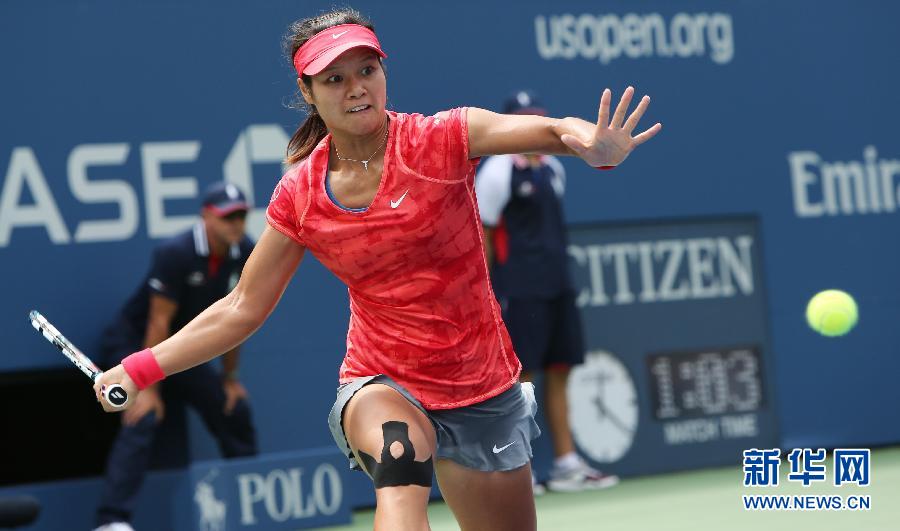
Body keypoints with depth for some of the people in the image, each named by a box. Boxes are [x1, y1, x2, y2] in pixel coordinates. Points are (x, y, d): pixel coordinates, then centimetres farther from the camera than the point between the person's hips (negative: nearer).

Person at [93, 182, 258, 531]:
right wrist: (148, 388, -27)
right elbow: (159, 322, -26)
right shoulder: (175, 253, -26)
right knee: (144, 419, -27)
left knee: (236, 411, 7)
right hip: (134, 343, -7)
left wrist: (229, 379, 8)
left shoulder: (243, 253, -6)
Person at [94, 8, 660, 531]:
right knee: (400, 449, -37)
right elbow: (242, 309, 5)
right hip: (382, 385, -1)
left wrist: (592, 143, -53)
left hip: (483, 389, 1)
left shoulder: (440, 138, -12)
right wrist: (141, 369, 0)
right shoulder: (299, 196, -5)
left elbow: (547, 129, -30)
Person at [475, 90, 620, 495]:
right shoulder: (497, 173, -8)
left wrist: (558, 271, 16)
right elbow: (483, 236, -7)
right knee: (519, 375, -6)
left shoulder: (553, 168, 14)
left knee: (559, 372, 8)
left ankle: (566, 465, 13)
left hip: (557, 286, 7)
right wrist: (487, 292, -8)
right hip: (519, 291, -7)